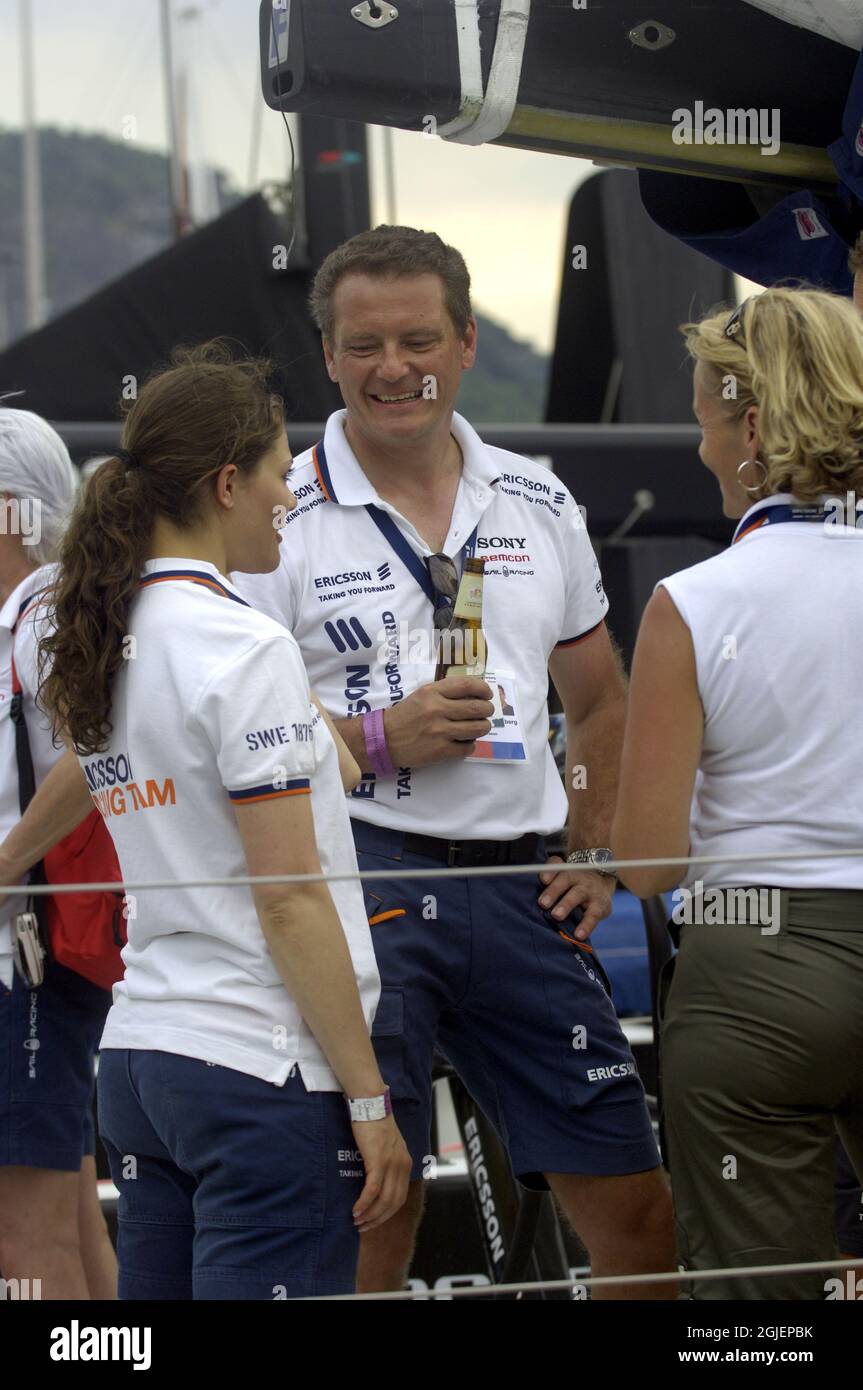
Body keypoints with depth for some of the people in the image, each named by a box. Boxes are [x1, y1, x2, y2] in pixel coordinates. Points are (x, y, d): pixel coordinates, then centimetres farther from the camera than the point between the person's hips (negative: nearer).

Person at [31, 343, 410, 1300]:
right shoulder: (243, 648, -13)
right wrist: (368, 1101, -11)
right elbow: (291, 904, -14)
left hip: (135, 1055, 8)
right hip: (263, 1069, -8)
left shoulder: (86, 648, 12)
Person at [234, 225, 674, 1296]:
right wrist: (380, 738, -15)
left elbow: (599, 702, 24)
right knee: (372, 1219, -7)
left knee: (636, 1212, 5)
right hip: (362, 877, -4)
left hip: (518, 890, 5)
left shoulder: (538, 506, 13)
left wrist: (594, 856, 12)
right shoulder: (281, 520, -2)